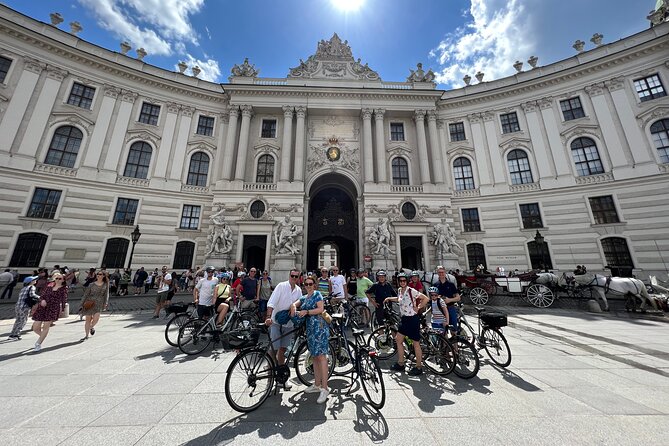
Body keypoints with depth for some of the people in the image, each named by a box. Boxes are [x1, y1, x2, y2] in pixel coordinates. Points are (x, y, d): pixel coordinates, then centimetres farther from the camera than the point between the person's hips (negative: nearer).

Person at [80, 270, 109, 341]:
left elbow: (106, 294, 4)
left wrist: (105, 303, -5)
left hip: (99, 303, -1)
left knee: (96, 318, -15)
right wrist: (82, 303, 0)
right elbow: (86, 294, 6)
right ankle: (86, 336, 19)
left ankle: (92, 327, 19)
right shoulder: (91, 285, 3)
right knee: (88, 320, 4)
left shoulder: (105, 285, 4)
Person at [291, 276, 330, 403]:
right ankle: (317, 385, 25)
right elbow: (294, 304, 7)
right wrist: (293, 307, -16)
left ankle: (324, 388, -3)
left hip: (319, 327, -7)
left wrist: (306, 312, -17)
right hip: (310, 329, 7)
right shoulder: (304, 298, 18)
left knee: (321, 355, -9)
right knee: (315, 356, 14)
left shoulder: (317, 294, -3)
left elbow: (321, 309, -13)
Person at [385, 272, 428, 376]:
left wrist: (418, 308, -14)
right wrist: (390, 299, 19)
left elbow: (426, 298, -21)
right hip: (404, 319, 8)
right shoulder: (399, 290, 4)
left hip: (413, 319, -8)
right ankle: (400, 364, 27)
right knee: (398, 339, 12)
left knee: (416, 343, 5)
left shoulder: (411, 291, -18)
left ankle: (419, 367, 22)